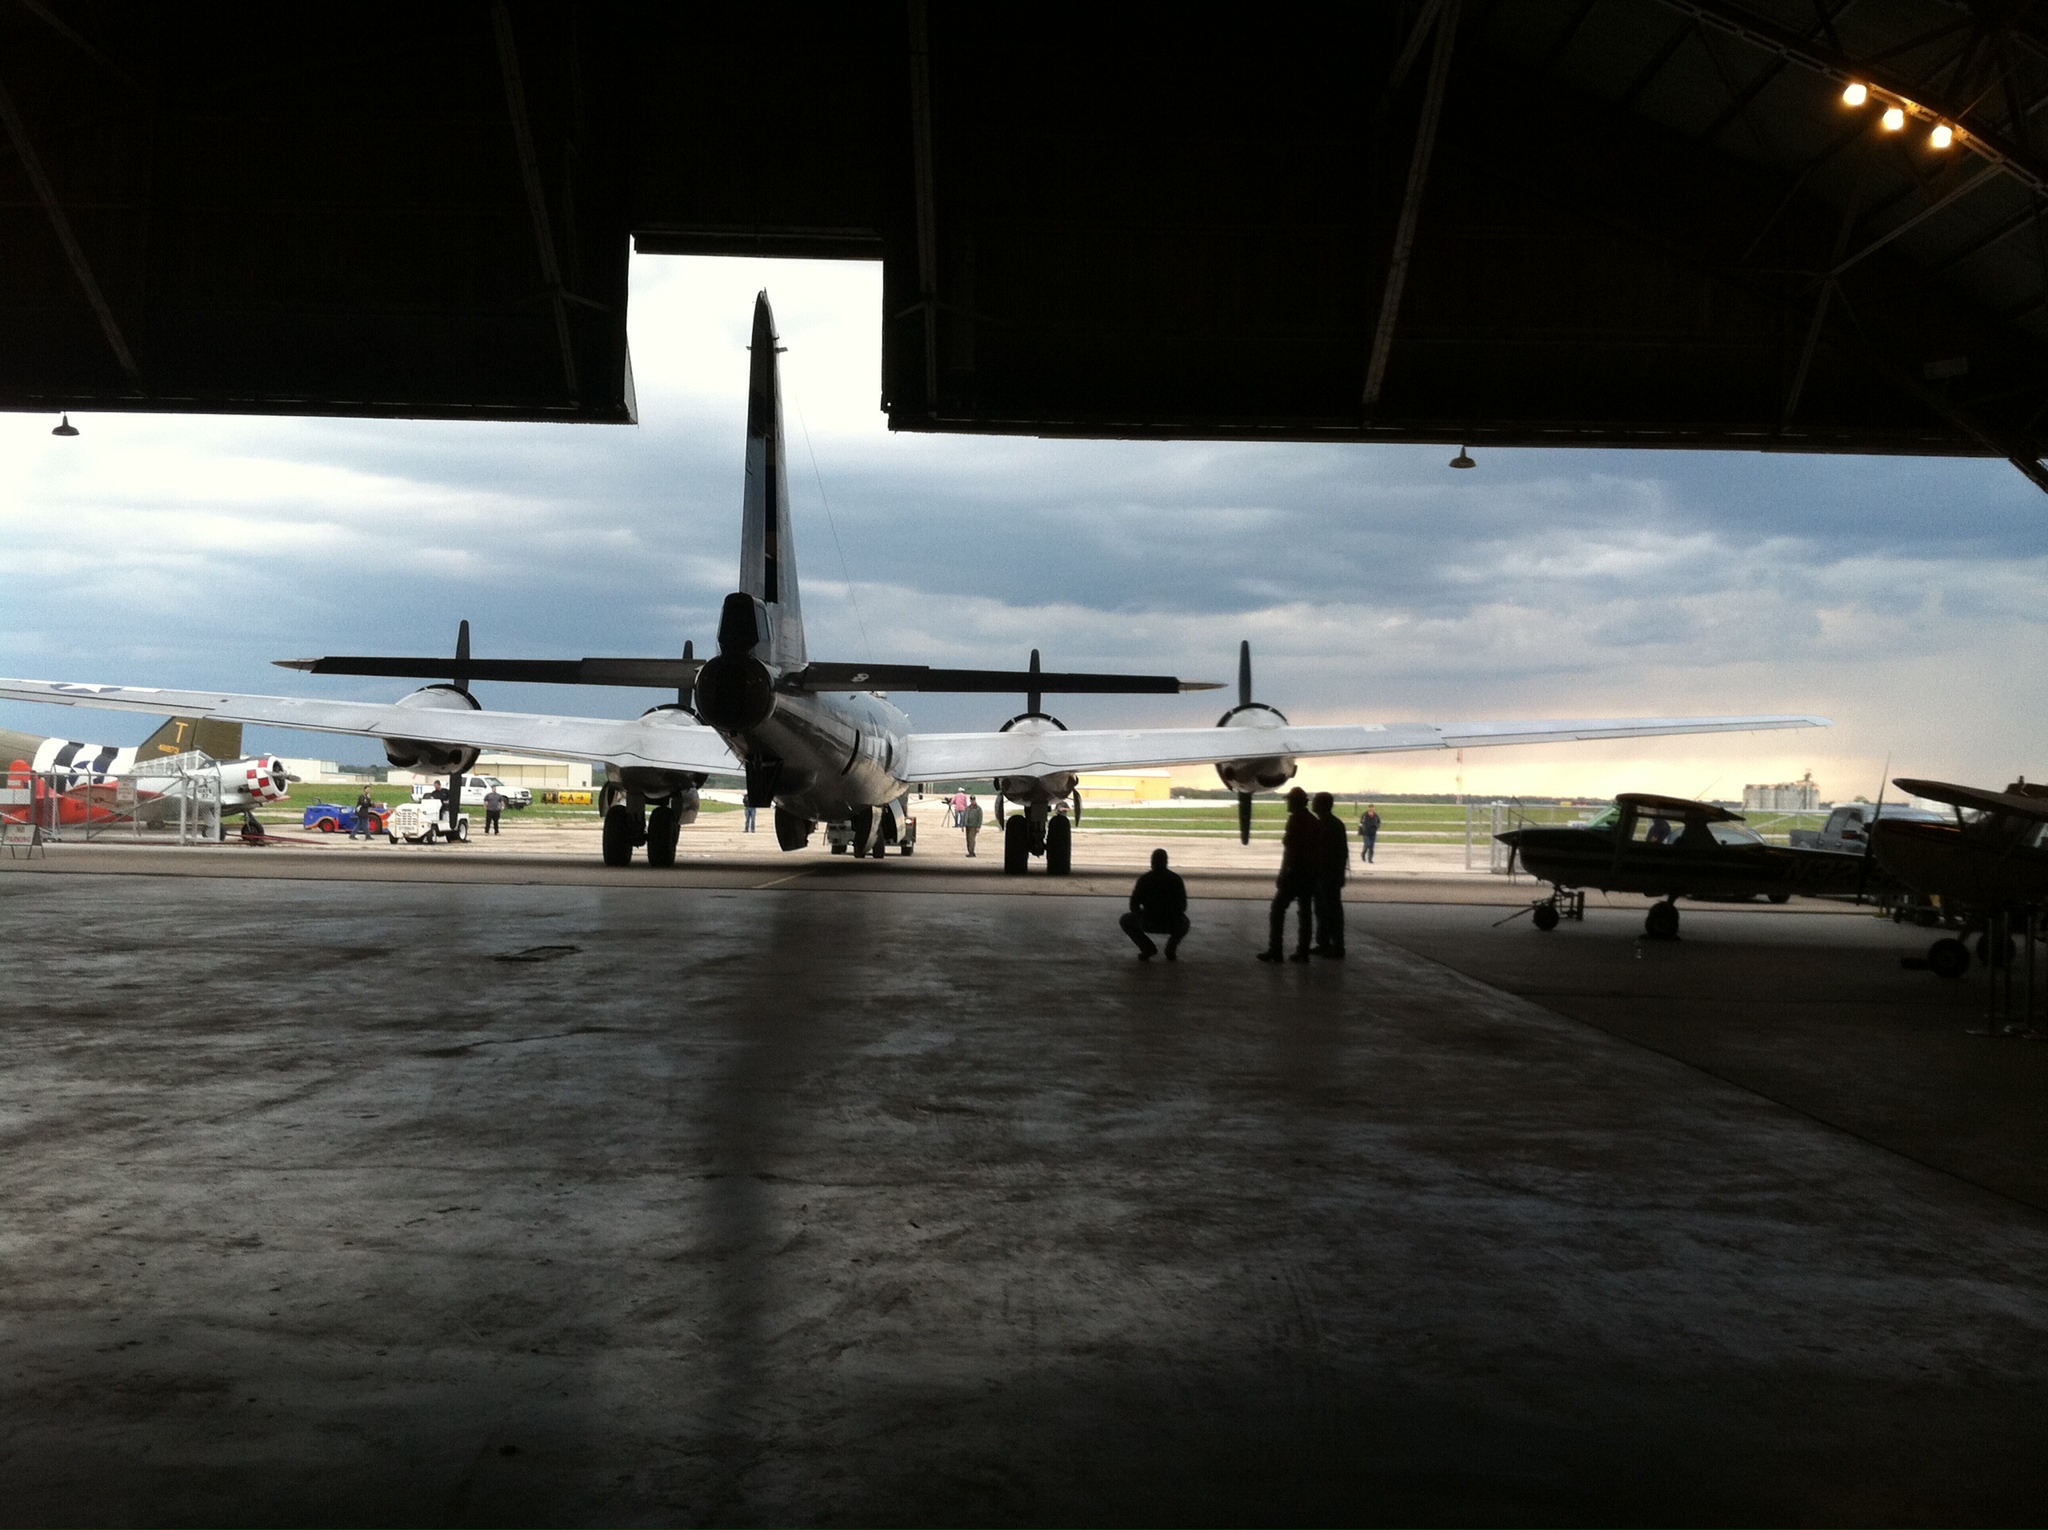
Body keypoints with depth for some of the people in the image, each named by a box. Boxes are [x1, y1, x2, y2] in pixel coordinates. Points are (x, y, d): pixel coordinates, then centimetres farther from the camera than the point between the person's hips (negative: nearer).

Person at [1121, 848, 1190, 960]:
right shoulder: (1176, 878, 6)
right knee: (1184, 922, 39)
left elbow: (1133, 906, 6)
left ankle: (1147, 948, 8)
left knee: (1125, 920, 27)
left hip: (1149, 924, -2)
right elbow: (1183, 906, 11)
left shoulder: (1144, 879, 2)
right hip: (1172, 925, 2)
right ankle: (1171, 950, 14)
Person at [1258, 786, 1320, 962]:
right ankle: (1303, 952, 9)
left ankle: (1274, 951, -6)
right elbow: (1319, 850, 12)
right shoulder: (1314, 822, 11)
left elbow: (1290, 848, -17)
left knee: (1278, 909, -2)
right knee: (1306, 911, 9)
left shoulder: (1295, 820, -13)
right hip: (1310, 874, 8)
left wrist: (1283, 874, -15)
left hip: (1294, 873, -8)